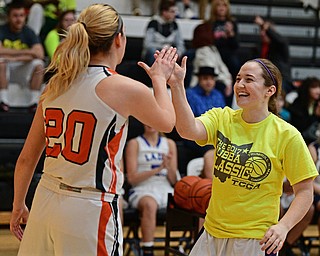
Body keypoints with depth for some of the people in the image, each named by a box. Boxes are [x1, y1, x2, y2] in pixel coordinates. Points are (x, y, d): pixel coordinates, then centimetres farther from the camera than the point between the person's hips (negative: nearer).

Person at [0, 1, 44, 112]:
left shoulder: (29, 32, -3)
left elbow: (39, 54, -17)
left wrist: (15, 58, -26)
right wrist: (25, 52, -24)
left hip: (23, 70, 1)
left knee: (39, 64, -26)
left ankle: (34, 102, -24)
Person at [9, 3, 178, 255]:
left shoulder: (54, 86, 6)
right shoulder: (125, 89, -9)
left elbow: (26, 159, 10)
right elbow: (166, 123, 11)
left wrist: (18, 205, 24)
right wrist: (160, 79, 27)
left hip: (45, 203, 6)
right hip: (89, 210, -5)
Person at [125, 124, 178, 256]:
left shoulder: (169, 143, 17)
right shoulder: (134, 143, 7)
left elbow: (173, 180, 13)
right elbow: (132, 178, -3)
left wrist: (169, 167, -8)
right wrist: (158, 169, -12)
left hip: (166, 190, 4)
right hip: (142, 190, -4)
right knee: (149, 205, -39)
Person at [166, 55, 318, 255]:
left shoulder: (287, 135, -9)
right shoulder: (221, 118, 1)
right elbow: (189, 131, -20)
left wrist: (283, 226, -22)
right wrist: (177, 85, -33)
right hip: (213, 233, 4)